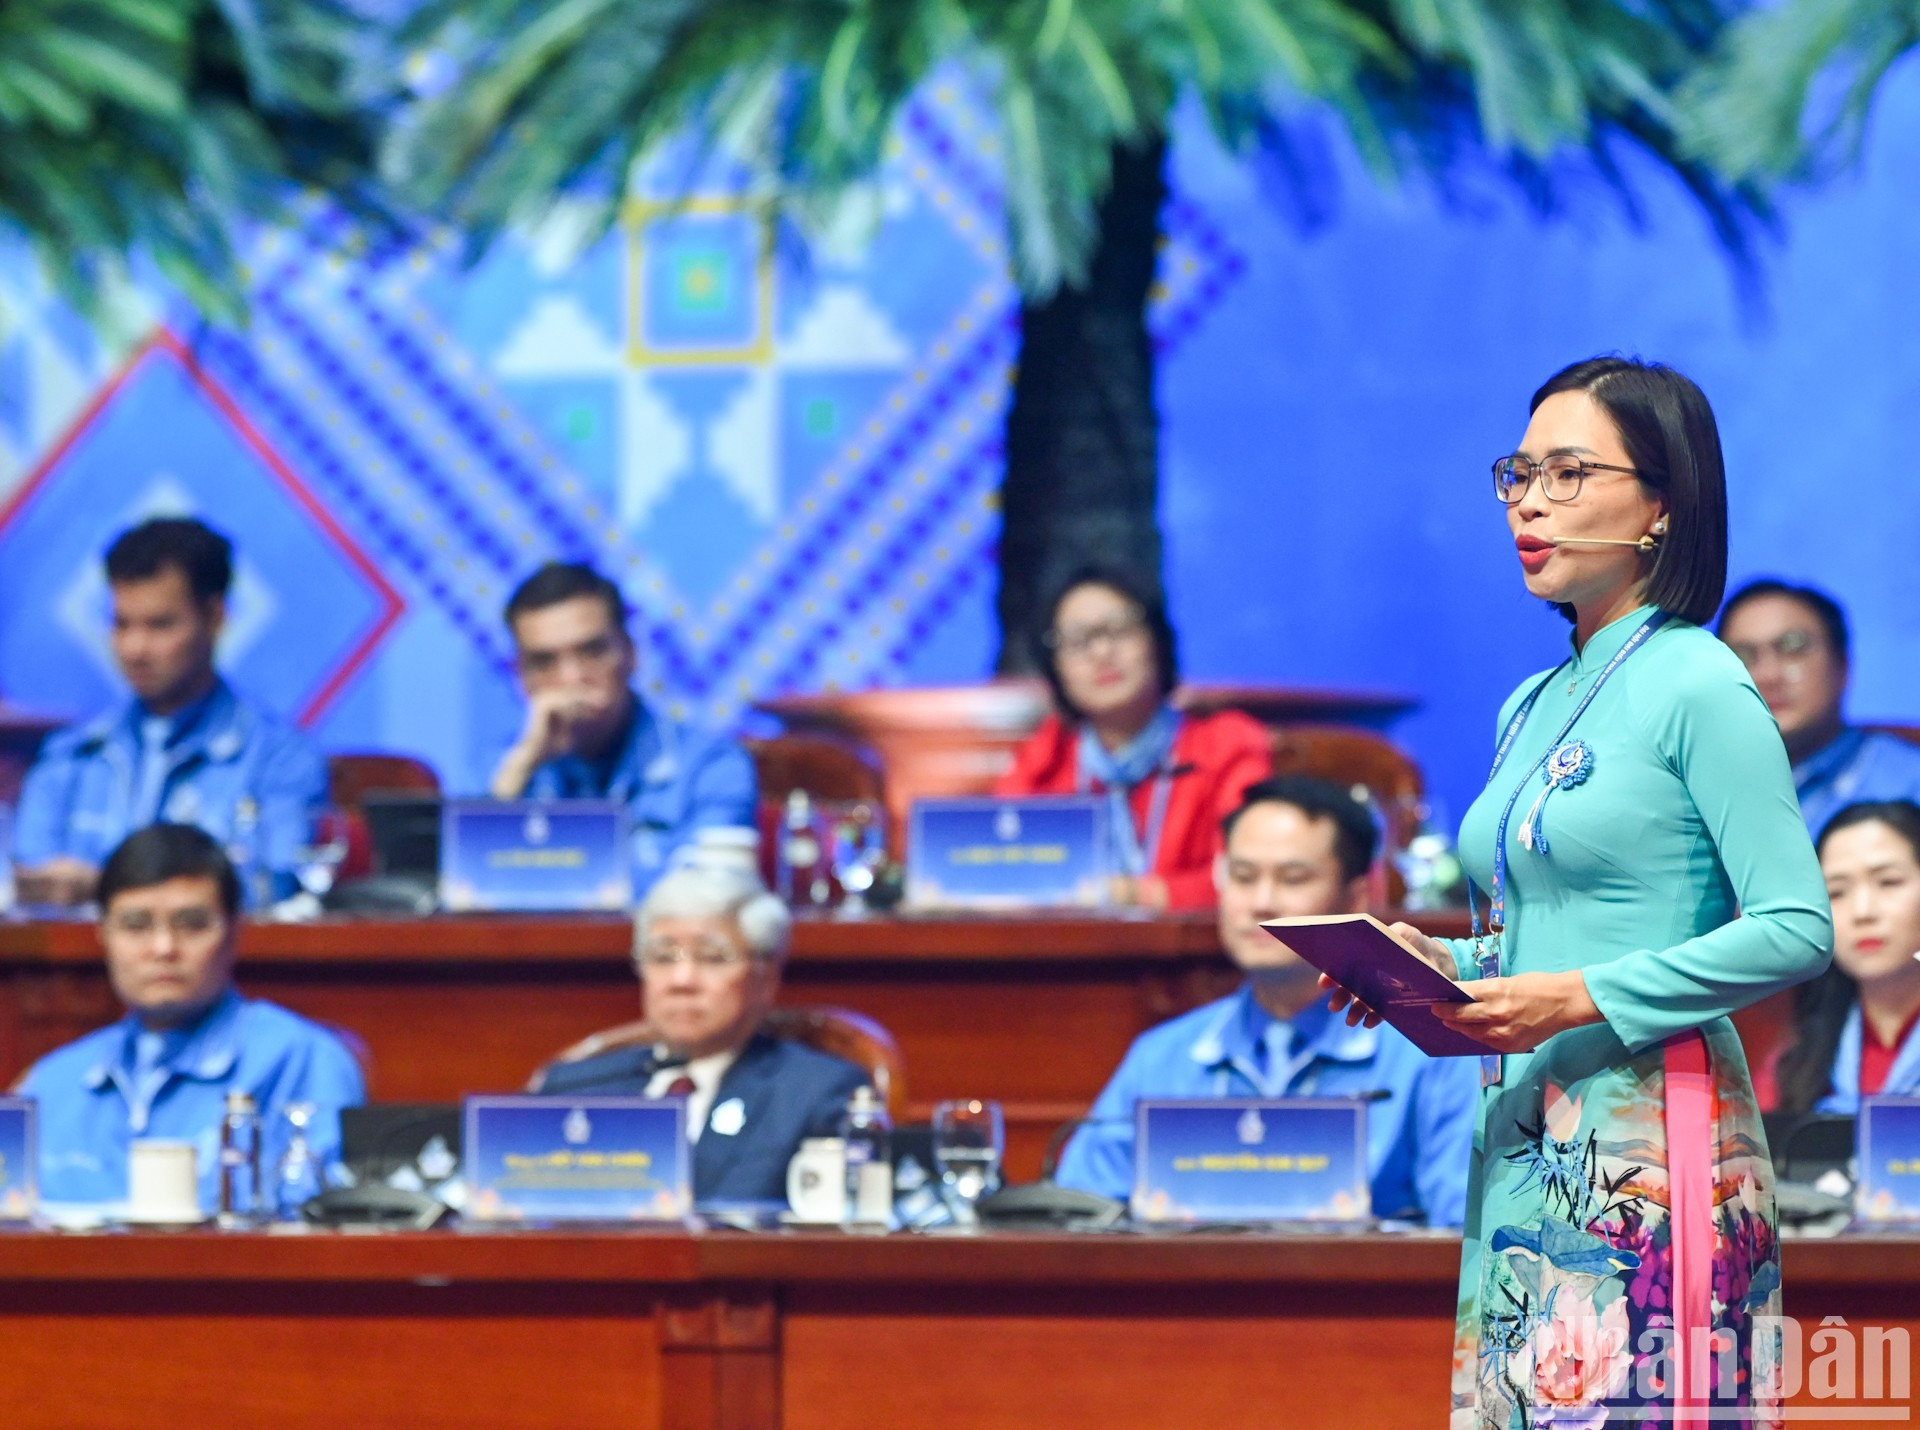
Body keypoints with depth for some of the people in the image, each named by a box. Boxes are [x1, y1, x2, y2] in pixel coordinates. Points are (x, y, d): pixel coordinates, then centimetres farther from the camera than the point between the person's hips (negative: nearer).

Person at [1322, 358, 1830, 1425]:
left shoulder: (1700, 686, -7)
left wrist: (1581, 998, -17)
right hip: (1524, 1148, 8)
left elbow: (1797, 929, -13)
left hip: (1653, 1143, -8)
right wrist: (1442, 961, 7)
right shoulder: (1533, 707, 17)